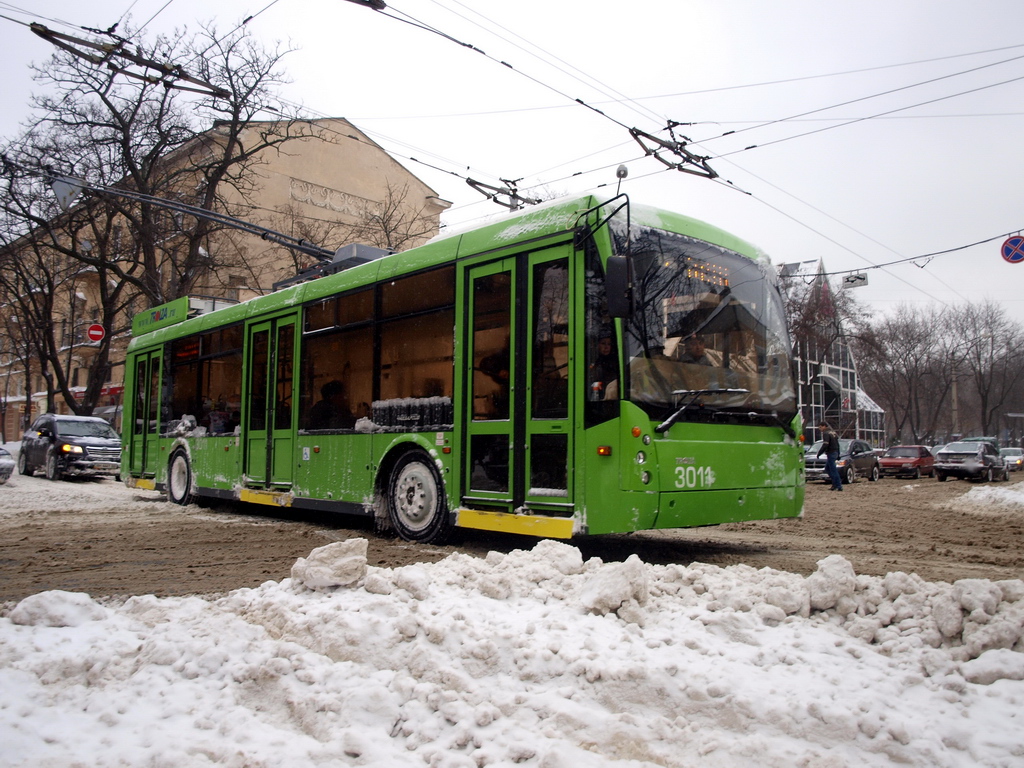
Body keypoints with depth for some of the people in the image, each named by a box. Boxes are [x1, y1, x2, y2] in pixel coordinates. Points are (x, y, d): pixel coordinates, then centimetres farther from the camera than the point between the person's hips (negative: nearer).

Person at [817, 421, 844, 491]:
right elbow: (837, 444, 22)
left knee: (833, 470, -6)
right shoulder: (833, 433, 18)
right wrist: (838, 455, 25)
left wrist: (819, 452, -14)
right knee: (827, 469, 17)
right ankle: (835, 483, 15)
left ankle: (839, 486, -5)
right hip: (835, 453, 10)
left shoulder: (826, 433, -12)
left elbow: (825, 445, -22)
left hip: (830, 453, -10)